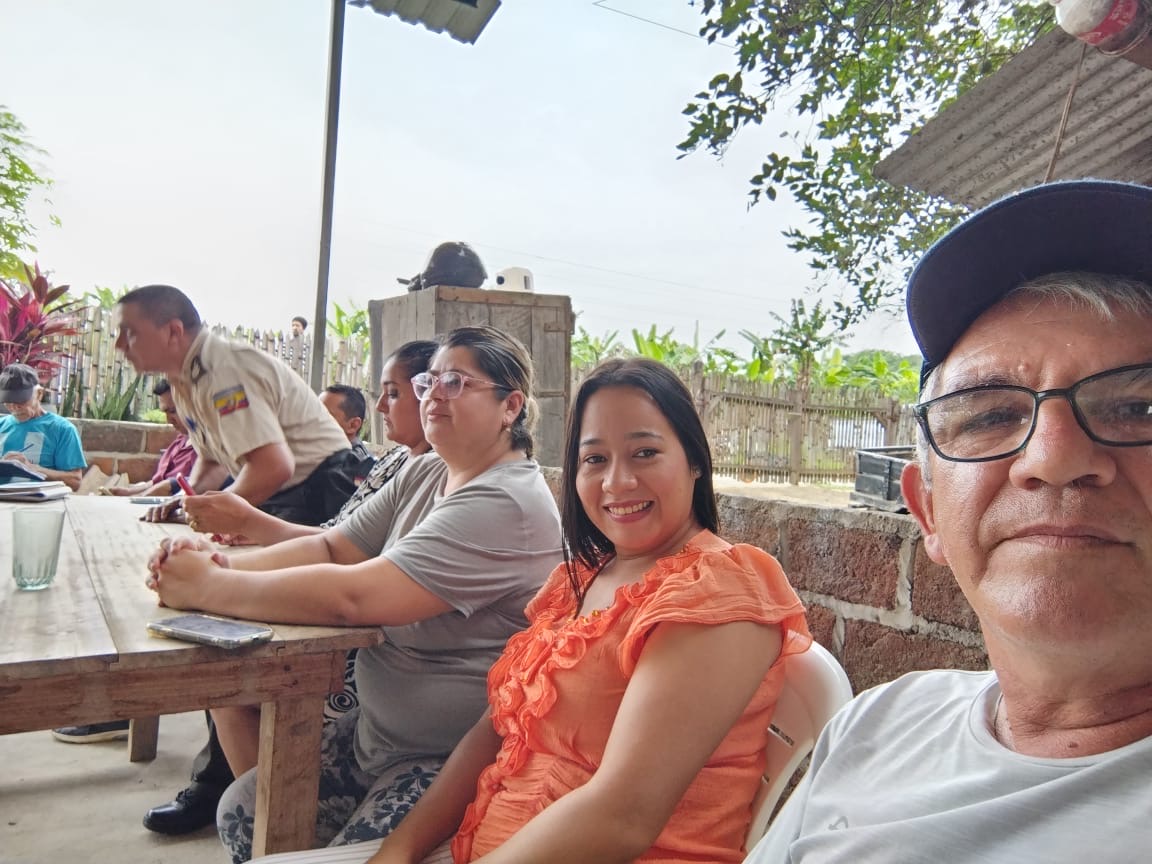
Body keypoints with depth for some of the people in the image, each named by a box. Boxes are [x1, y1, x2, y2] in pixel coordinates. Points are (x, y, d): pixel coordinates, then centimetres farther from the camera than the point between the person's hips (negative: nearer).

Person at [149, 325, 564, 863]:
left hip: (454, 761, -7)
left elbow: (353, 596, -30)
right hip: (376, 733, 8)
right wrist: (226, 565, -14)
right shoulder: (423, 474, 5)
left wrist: (208, 588, -22)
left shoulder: (508, 503, -24)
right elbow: (332, 547, 2)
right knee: (243, 817, 7)